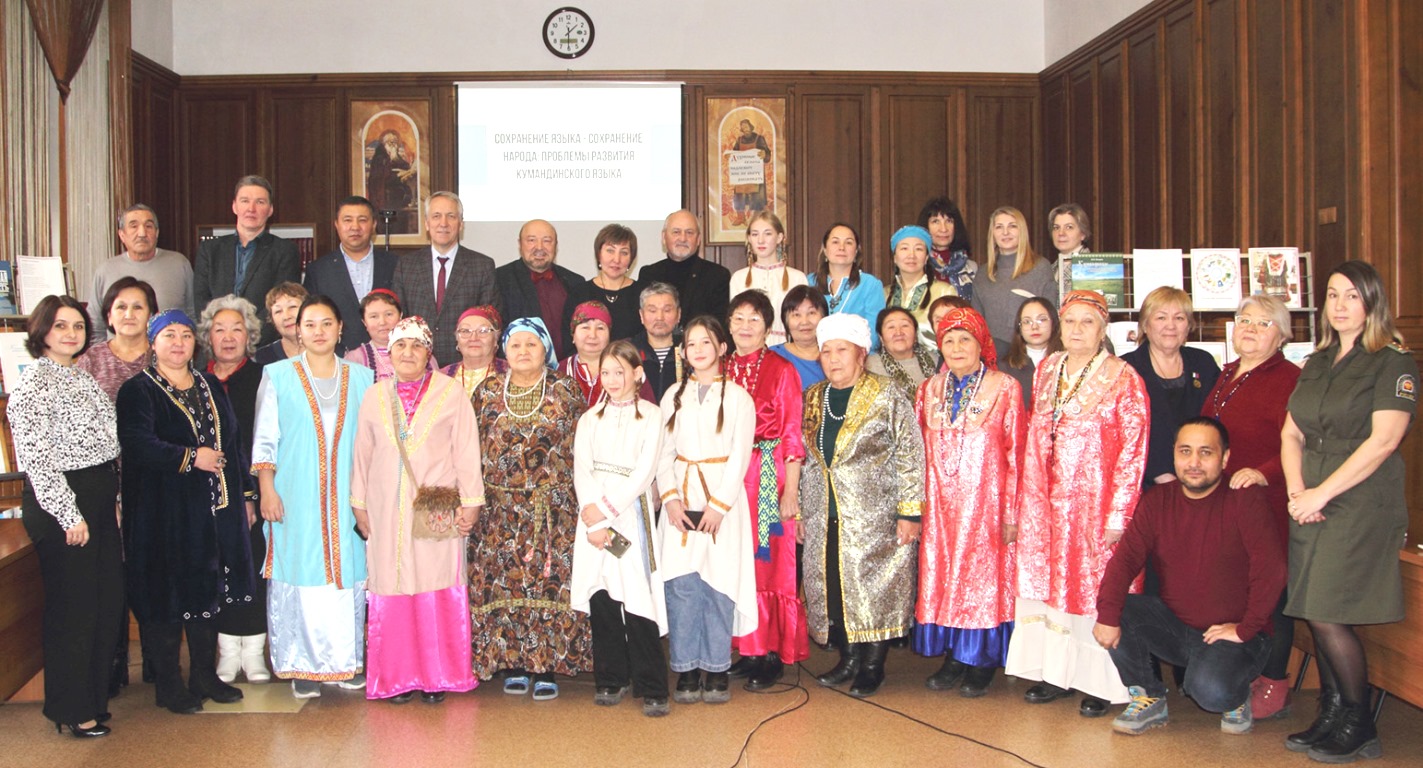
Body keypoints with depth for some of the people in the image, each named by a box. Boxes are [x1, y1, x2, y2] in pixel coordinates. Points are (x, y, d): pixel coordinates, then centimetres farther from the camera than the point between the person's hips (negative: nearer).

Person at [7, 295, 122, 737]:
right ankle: (71, 712, 13)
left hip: (99, 498, 9)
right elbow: (36, 457, -18)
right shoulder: (34, 384, -13)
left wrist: (112, 492, 16)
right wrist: (69, 515, -18)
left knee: (108, 601, 13)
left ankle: (97, 693, 28)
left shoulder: (81, 378, 14)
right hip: (61, 503, -9)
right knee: (73, 608, 0)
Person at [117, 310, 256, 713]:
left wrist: (246, 493, 14)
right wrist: (191, 457, -21)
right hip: (163, 511, -5)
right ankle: (167, 685, 11)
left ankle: (205, 676, 23)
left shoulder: (211, 387, 15)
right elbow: (137, 443, -20)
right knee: (167, 596, 0)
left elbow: (235, 442, 18)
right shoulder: (138, 391, -4)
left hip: (215, 510, 6)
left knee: (207, 593, 11)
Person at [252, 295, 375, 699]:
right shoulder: (277, 376, 5)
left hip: (347, 499, 2)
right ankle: (304, 665, 8)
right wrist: (267, 490, -5)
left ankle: (348, 660, 13)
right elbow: (265, 439, 3)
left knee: (348, 572, 2)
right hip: (296, 497, -2)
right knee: (300, 575, -2)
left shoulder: (361, 378, 10)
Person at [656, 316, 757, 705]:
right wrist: (671, 498, -6)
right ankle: (686, 670, 6)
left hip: (723, 495, -2)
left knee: (718, 582, -4)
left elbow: (740, 457, -3)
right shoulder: (674, 396, 12)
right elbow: (663, 452, 8)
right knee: (681, 583, -3)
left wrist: (718, 505, -11)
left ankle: (717, 670, 7)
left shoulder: (737, 396, 3)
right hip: (680, 499, 2)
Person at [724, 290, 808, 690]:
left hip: (770, 477, -4)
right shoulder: (720, 371, 11)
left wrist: (791, 490, -10)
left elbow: (792, 434, -5)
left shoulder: (782, 371, -2)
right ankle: (748, 649, 16)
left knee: (771, 563, -3)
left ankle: (773, 654, 6)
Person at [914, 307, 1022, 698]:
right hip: (940, 505, 4)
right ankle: (954, 656, 16)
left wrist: (1012, 514, -9)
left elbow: (1015, 455, -4)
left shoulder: (1005, 388, -1)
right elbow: (919, 452, 11)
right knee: (942, 576, 5)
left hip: (985, 502, -3)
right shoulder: (929, 390, 11)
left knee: (984, 576, 0)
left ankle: (982, 663, 12)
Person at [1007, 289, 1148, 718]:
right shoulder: (1046, 370, 10)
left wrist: (1118, 514, -15)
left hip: (1095, 502, -5)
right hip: (1046, 504, 5)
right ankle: (1056, 672, 20)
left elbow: (1133, 449, -10)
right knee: (1046, 582, 8)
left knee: (1095, 587, -1)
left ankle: (1100, 683, 11)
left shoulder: (1123, 378, -7)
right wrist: (1026, 504, 11)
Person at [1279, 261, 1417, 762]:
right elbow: (1291, 434, 14)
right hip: (1311, 505, 6)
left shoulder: (1393, 363, -4)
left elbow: (1383, 441, -14)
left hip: (1362, 504, -6)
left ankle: (1359, 724, 8)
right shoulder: (1316, 364, 16)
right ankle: (1331, 716, 18)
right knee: (1313, 614, 6)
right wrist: (1296, 490, -3)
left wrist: (1321, 493, -15)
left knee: (1327, 614, -9)